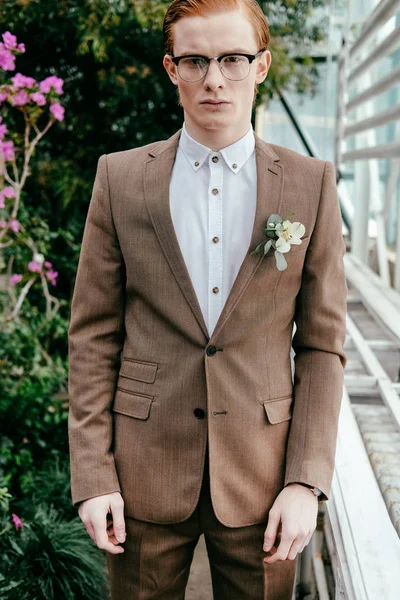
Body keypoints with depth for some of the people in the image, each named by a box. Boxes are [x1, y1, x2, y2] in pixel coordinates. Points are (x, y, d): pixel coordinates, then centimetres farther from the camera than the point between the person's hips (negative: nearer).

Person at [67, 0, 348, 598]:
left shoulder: (311, 184, 0)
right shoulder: (120, 177, 0)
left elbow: (322, 345, 0)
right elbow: (93, 336, 1)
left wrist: (307, 482, -6)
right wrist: (92, 475, -4)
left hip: (261, 479, 0)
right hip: (146, 471, 0)